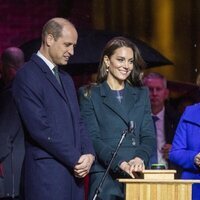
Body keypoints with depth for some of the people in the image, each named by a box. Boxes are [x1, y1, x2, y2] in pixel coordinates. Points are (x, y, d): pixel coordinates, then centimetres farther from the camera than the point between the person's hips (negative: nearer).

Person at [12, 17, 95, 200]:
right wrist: (76, 159, -11)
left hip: (74, 171, 8)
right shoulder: (27, 76, -8)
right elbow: (39, 128, -15)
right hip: (47, 173, -8)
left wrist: (89, 153, 1)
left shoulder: (66, 79, 20)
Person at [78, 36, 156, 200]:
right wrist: (120, 163, -18)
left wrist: (140, 158, -12)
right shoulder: (90, 94, 6)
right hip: (105, 177, -3)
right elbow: (93, 138, -4)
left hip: (136, 175, 3)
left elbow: (149, 136, 9)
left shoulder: (141, 94, 17)